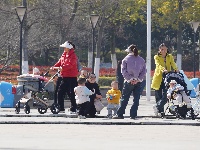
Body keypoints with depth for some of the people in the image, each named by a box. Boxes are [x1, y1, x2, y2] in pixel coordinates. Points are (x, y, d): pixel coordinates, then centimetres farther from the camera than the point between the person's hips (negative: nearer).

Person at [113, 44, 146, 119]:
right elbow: (144, 71, 3)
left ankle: (120, 114, 4)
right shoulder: (141, 60, 6)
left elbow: (124, 71, -7)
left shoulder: (126, 59, -2)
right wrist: (138, 79, -3)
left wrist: (130, 79, -7)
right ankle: (133, 115, 1)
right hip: (138, 82, 2)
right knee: (136, 99, 5)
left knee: (124, 99, 4)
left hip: (129, 82, -2)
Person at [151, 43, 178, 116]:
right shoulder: (156, 57, 4)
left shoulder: (170, 57, 12)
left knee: (165, 95, -12)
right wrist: (163, 69, -36)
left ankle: (157, 107, 4)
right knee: (159, 96, 1)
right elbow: (158, 65, -15)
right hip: (158, 78, -2)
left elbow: (173, 63, -6)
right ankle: (160, 111, 11)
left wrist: (176, 69, -28)